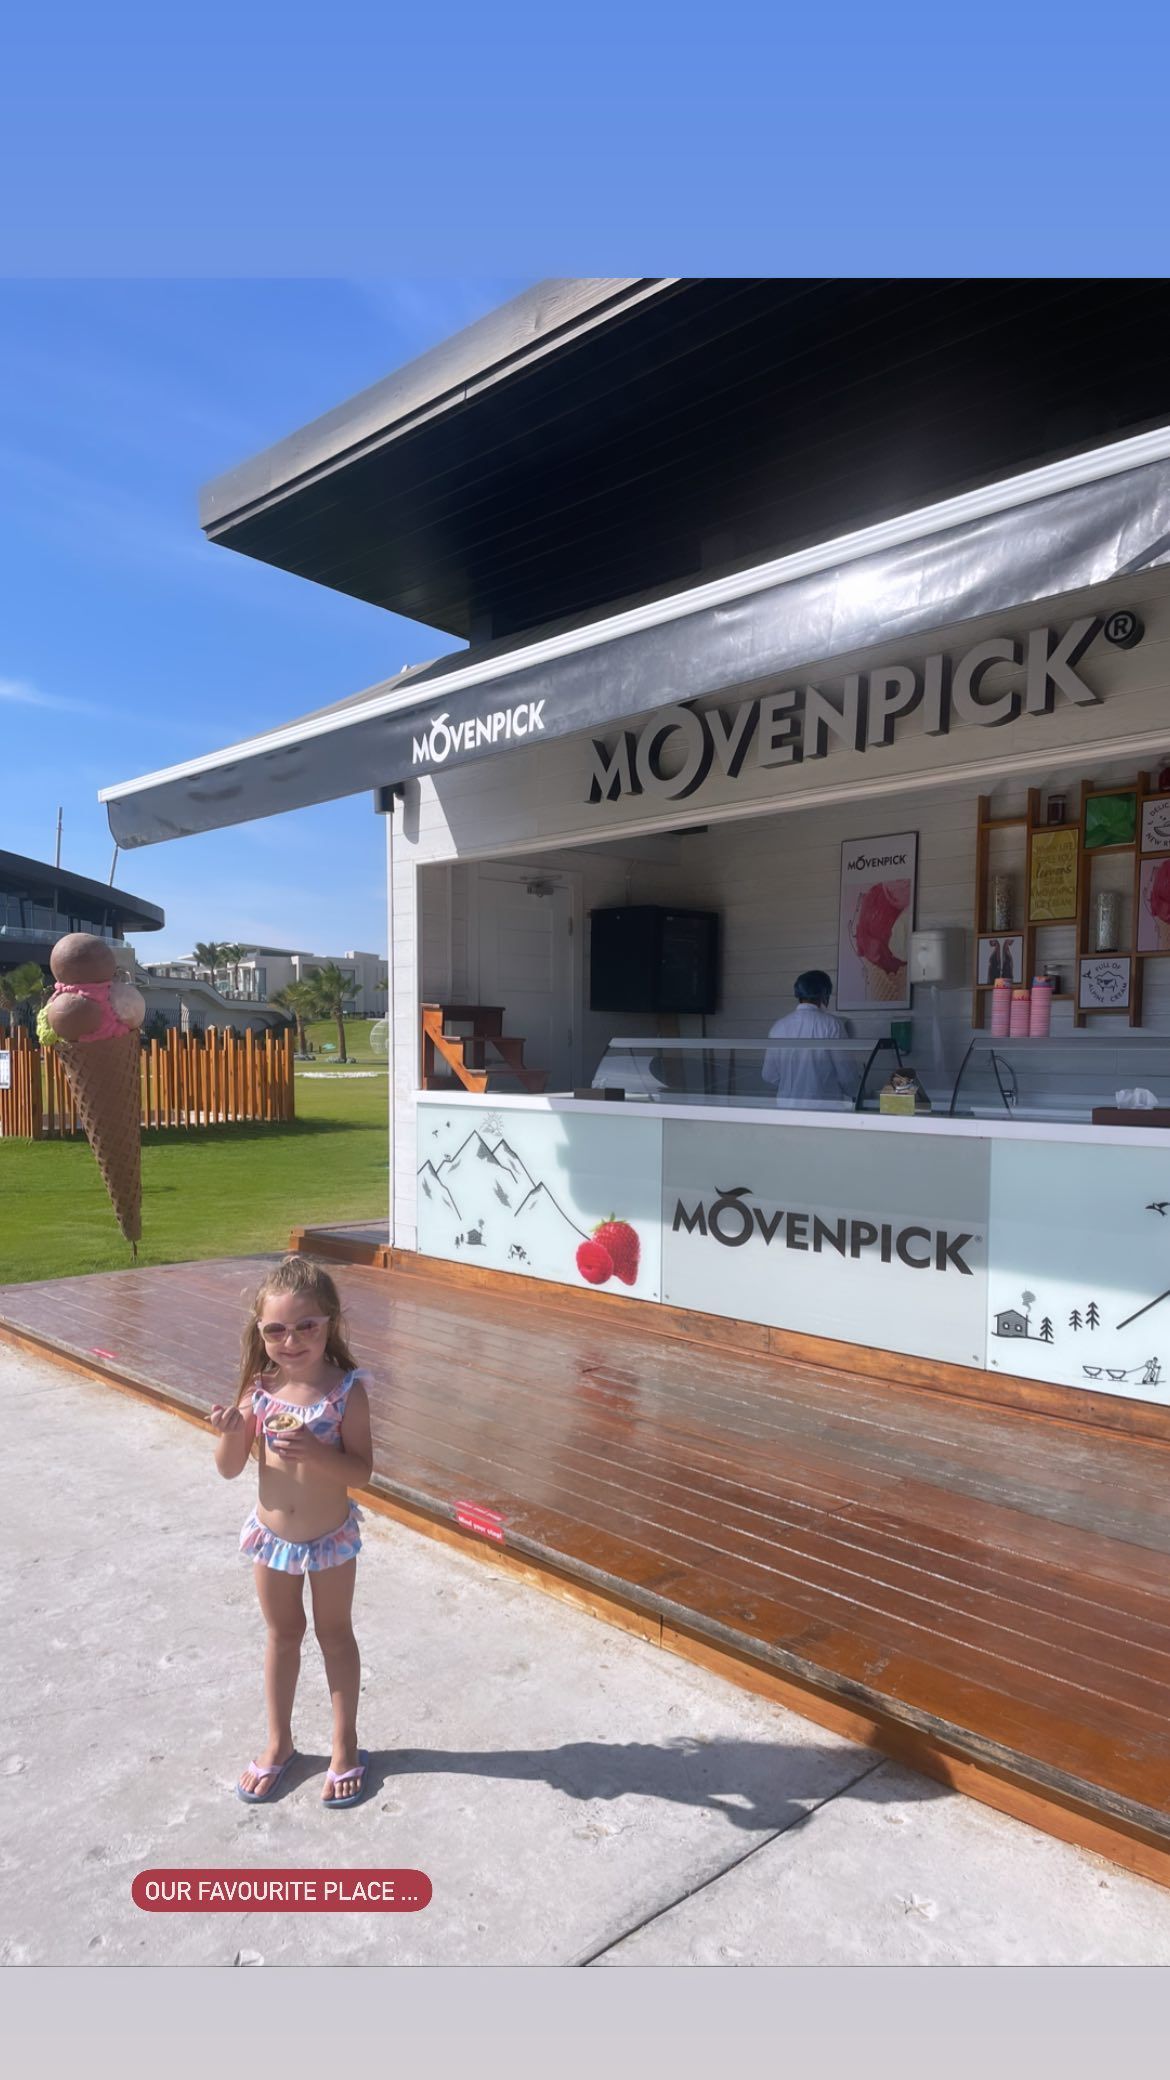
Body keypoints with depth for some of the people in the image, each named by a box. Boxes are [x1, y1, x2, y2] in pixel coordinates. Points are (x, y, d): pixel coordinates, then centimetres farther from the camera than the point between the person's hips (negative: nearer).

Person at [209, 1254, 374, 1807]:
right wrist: (231, 1435, -28)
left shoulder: (346, 1390, -22)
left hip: (331, 1538, -2)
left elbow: (361, 1472, -21)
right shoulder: (258, 1388, -14)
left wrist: (316, 1452, -38)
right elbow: (229, 1469, -7)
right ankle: (278, 1742, 40)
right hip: (271, 1536, 2)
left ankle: (345, 1744, 35)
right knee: (283, 1635, 21)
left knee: (335, 1635, 16)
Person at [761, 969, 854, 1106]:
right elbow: (845, 1073, -6)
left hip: (786, 1105, 4)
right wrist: (855, 1095, 15)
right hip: (823, 1105, -3)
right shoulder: (832, 1025, -7)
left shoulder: (779, 1027, 3)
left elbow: (768, 1075, 7)